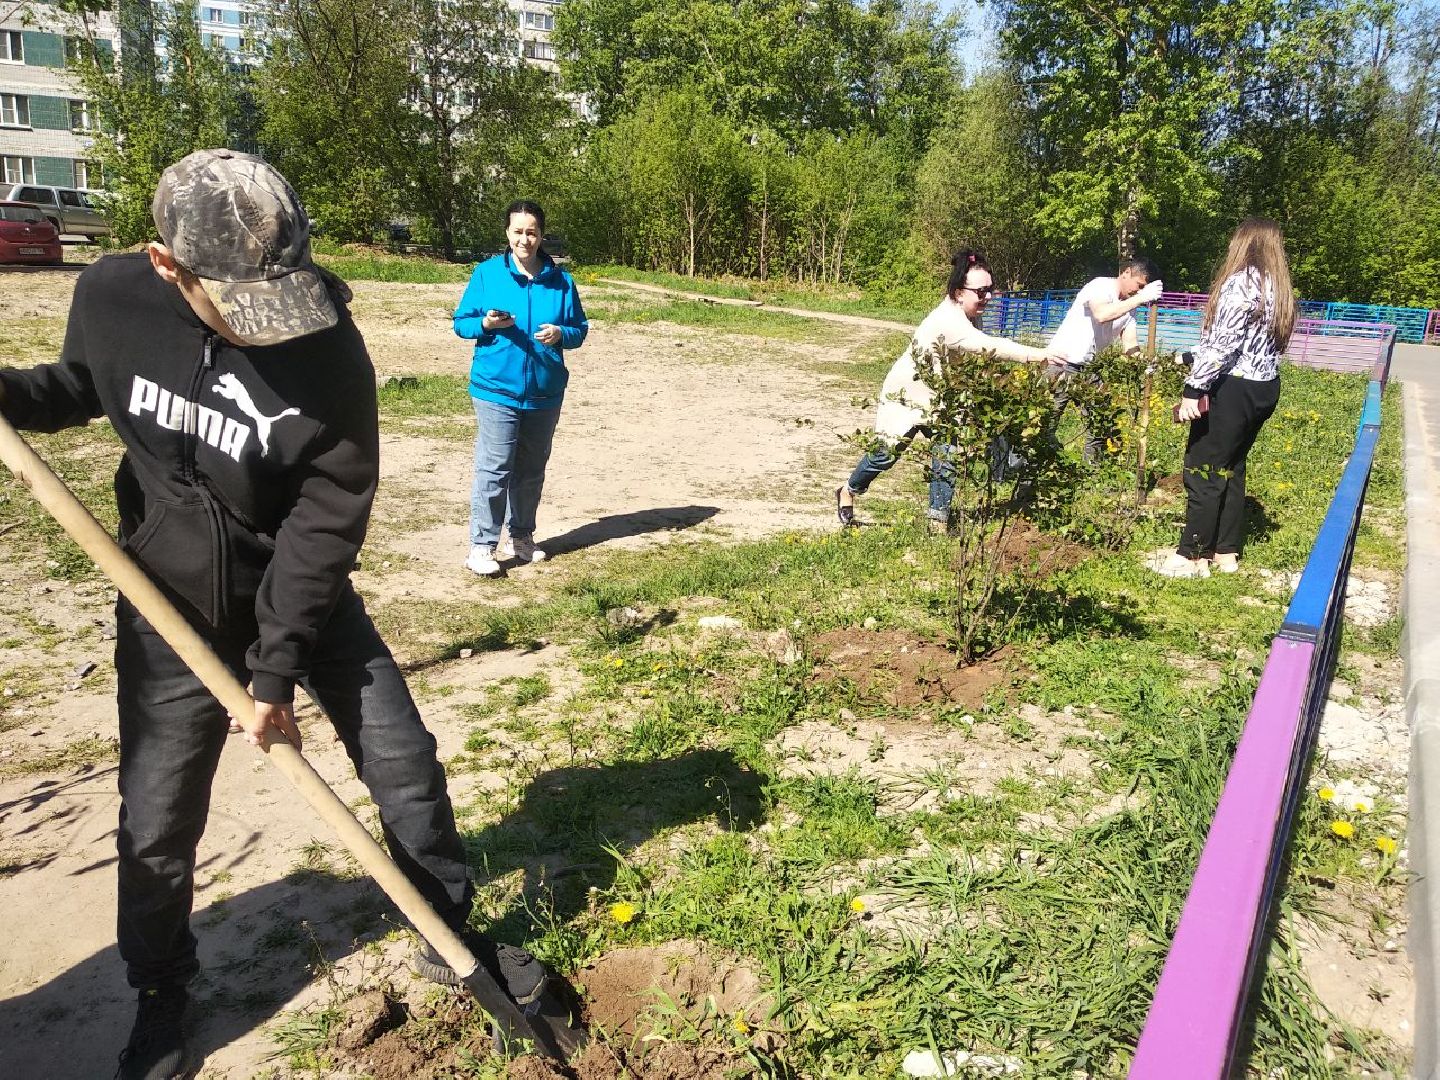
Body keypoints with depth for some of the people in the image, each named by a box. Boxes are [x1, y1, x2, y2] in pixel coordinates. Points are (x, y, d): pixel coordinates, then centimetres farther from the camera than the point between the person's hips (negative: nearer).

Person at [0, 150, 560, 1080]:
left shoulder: (327, 346, -23)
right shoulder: (110, 297, -14)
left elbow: (327, 516, -20)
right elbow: (80, 387, 9)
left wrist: (276, 665, -19)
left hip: (302, 593, -1)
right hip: (172, 603, 2)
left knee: (404, 761, 4)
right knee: (158, 821, 9)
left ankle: (454, 936, 29)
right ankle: (161, 993, 38)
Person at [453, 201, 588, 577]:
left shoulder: (561, 280, 5)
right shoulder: (487, 273, 0)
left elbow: (580, 329, 9)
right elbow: (460, 322, 4)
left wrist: (561, 334, -13)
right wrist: (485, 323, -17)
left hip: (546, 394, 3)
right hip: (496, 390, -3)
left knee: (531, 471, 13)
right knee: (494, 469, -8)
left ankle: (521, 536, 27)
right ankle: (482, 545, -1)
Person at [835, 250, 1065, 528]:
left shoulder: (969, 315, -5)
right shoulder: (948, 320, -35)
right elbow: (986, 345, -50)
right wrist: (1035, 354, -57)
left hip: (938, 399, 7)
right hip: (905, 392, -7)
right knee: (886, 453, 4)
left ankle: (938, 517, 3)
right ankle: (848, 492, 30)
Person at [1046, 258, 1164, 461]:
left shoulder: (1129, 305, 10)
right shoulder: (1100, 286, -13)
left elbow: (1130, 344, 4)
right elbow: (1101, 314, -35)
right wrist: (1140, 298, -33)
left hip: (1091, 368, 8)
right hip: (1063, 362, -8)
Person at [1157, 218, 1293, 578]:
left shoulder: (1242, 282, -15)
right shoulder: (1279, 287, 12)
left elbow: (1220, 344, -20)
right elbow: (1269, 342, 10)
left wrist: (1193, 390, -19)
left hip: (1234, 389, -9)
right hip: (1265, 388, 9)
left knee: (1203, 470, -1)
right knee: (1230, 468, 16)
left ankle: (1193, 556, 5)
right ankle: (1227, 552, 22)